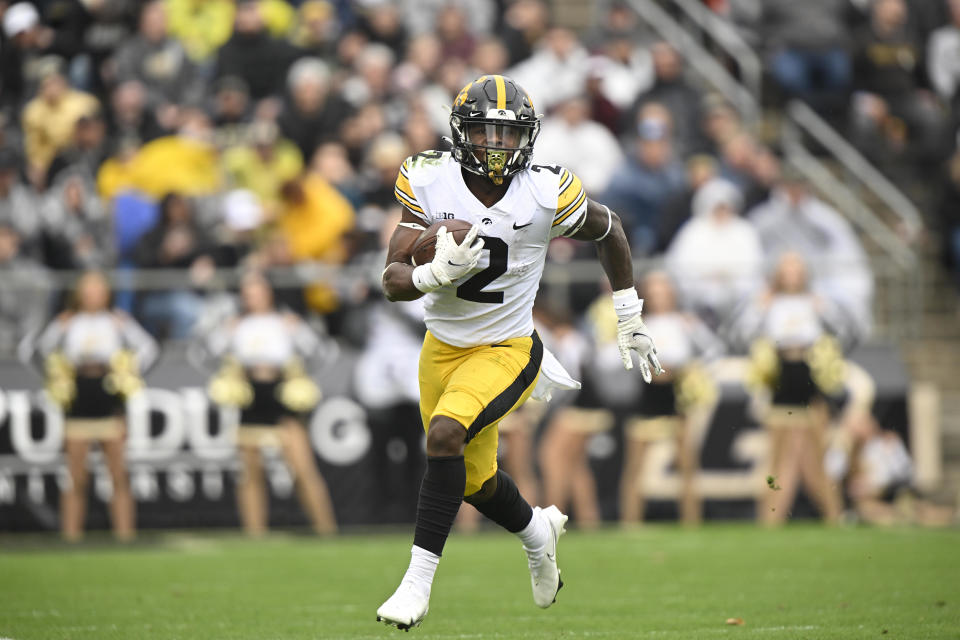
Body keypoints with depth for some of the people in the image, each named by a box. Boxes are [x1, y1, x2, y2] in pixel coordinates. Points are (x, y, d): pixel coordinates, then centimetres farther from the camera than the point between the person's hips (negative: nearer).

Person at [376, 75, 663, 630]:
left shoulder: (547, 194, -16)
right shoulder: (430, 183, -12)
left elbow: (609, 230, 5)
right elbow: (393, 281, -13)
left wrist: (630, 319, 11)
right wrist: (437, 273, -36)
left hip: (507, 351, -4)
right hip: (443, 348, 4)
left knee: (445, 434, -29)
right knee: (474, 480, 16)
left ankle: (419, 580, -23)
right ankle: (536, 531, 50)